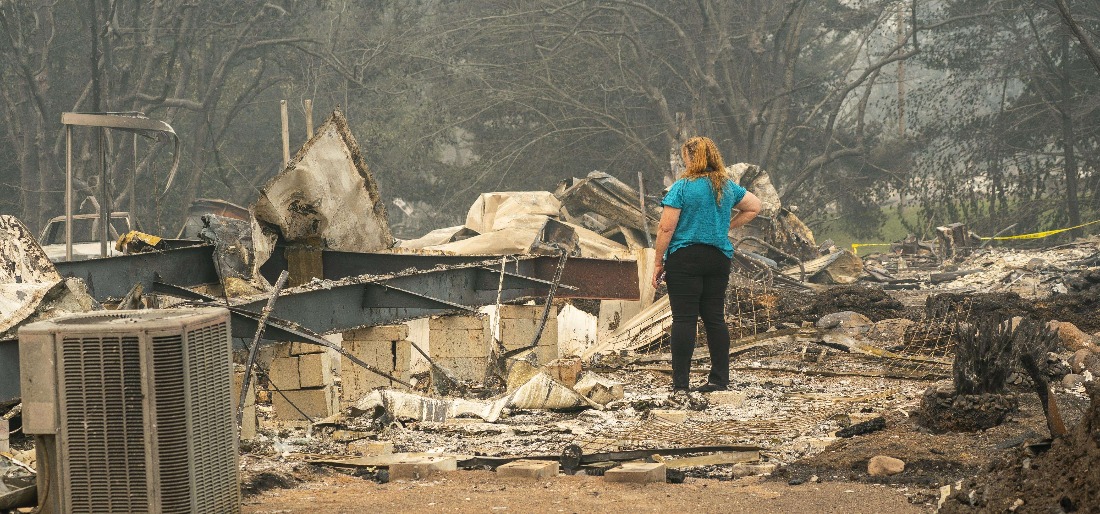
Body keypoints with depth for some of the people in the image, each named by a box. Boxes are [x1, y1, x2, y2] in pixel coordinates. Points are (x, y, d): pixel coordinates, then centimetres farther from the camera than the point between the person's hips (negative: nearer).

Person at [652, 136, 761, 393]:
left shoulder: (682, 187, -9)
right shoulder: (727, 187, 9)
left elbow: (666, 228, -11)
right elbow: (754, 206, 24)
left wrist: (659, 262, -4)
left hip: (685, 258, -5)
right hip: (719, 257, 5)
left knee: (684, 319, -4)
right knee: (715, 317, 9)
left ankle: (681, 381, -4)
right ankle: (720, 378, 10)